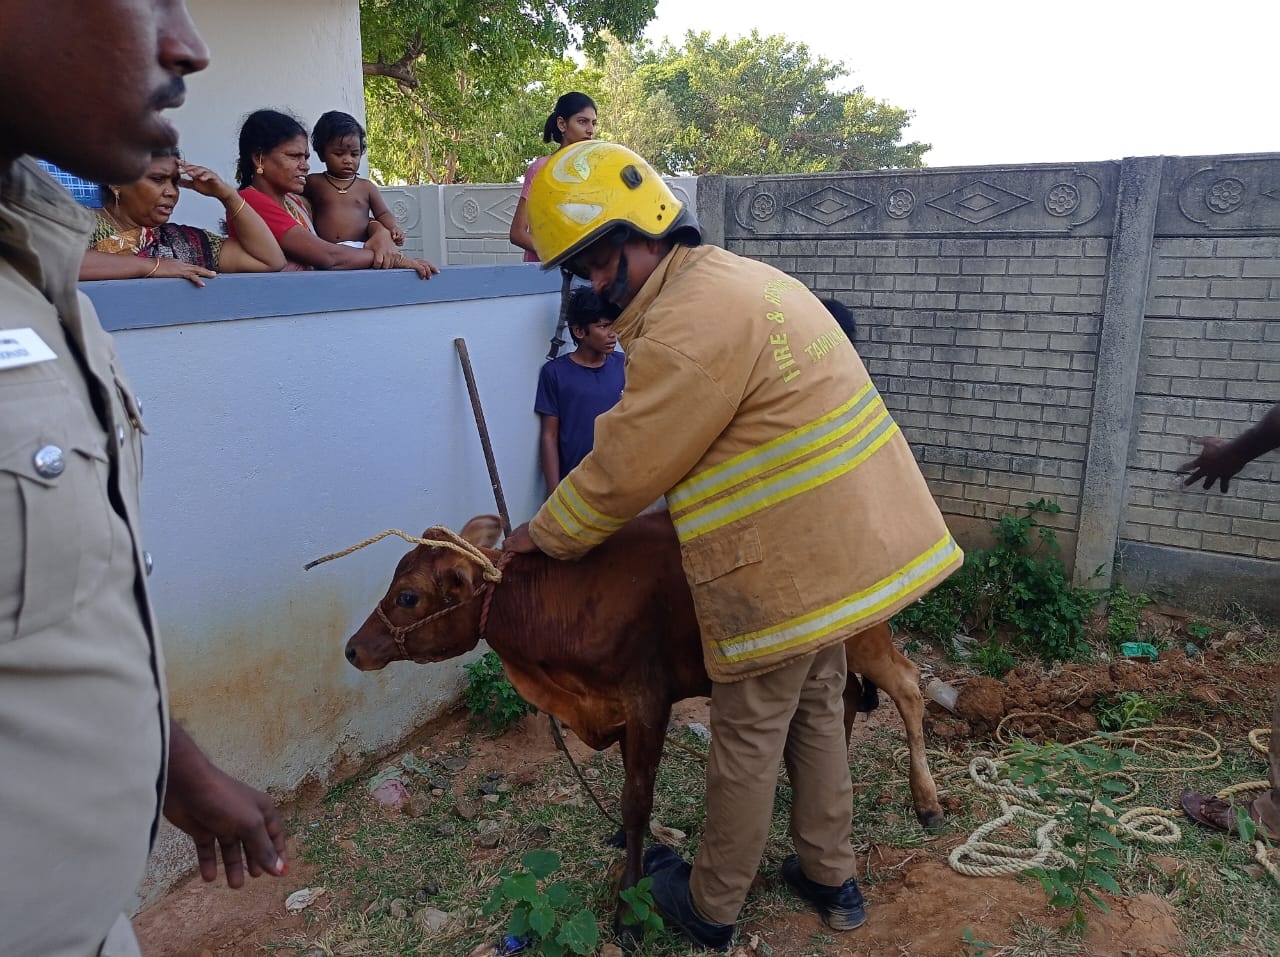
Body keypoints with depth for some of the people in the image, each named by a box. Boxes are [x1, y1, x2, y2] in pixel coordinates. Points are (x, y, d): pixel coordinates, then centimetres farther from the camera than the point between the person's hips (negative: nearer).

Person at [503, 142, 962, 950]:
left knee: (749, 738, 8)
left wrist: (540, 536, 2)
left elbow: (621, 471, -14)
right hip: (853, 542, 9)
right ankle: (831, 878, 39)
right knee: (818, 712, 22)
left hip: (788, 568, -9)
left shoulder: (690, 326, -21)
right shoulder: (743, 278, 12)